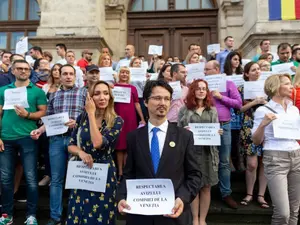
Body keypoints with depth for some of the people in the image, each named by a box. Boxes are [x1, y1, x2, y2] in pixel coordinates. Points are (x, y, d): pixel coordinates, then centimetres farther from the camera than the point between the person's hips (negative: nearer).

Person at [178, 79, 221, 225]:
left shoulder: (212, 110, 10)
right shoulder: (185, 110, 2)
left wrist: (218, 133, -8)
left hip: (209, 152, 3)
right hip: (191, 151, -2)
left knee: (206, 187, 8)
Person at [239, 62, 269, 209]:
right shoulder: (242, 88, 3)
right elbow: (240, 108, -5)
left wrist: (265, 102, -7)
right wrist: (255, 102, -14)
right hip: (249, 129, -3)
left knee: (264, 163, 4)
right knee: (252, 164, -4)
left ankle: (261, 195, 16)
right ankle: (249, 194, 15)